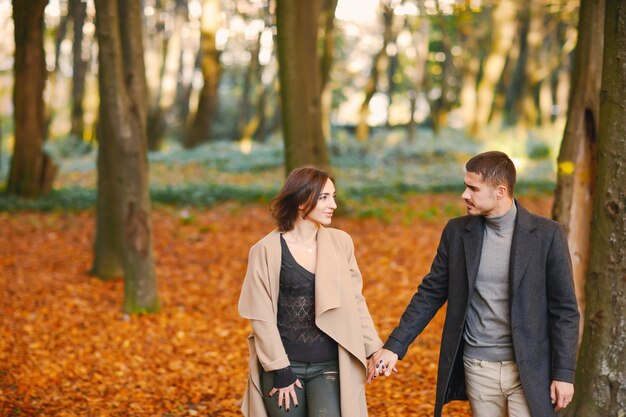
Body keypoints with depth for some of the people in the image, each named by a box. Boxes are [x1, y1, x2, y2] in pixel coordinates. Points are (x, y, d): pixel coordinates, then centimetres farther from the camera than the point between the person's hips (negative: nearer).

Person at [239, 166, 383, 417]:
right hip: (284, 366, -1)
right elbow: (261, 317, -5)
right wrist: (280, 372, -7)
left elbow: (355, 301, 9)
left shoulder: (340, 243, 3)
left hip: (328, 367, 2)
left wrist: (374, 348, 2)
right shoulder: (267, 251, -6)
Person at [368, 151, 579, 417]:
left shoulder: (546, 234, -6)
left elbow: (564, 308, -4)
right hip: (477, 368, 3)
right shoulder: (457, 231, 2)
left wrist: (564, 373, -7)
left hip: (528, 369, -3)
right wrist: (394, 346, -3)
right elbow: (430, 293, 5)